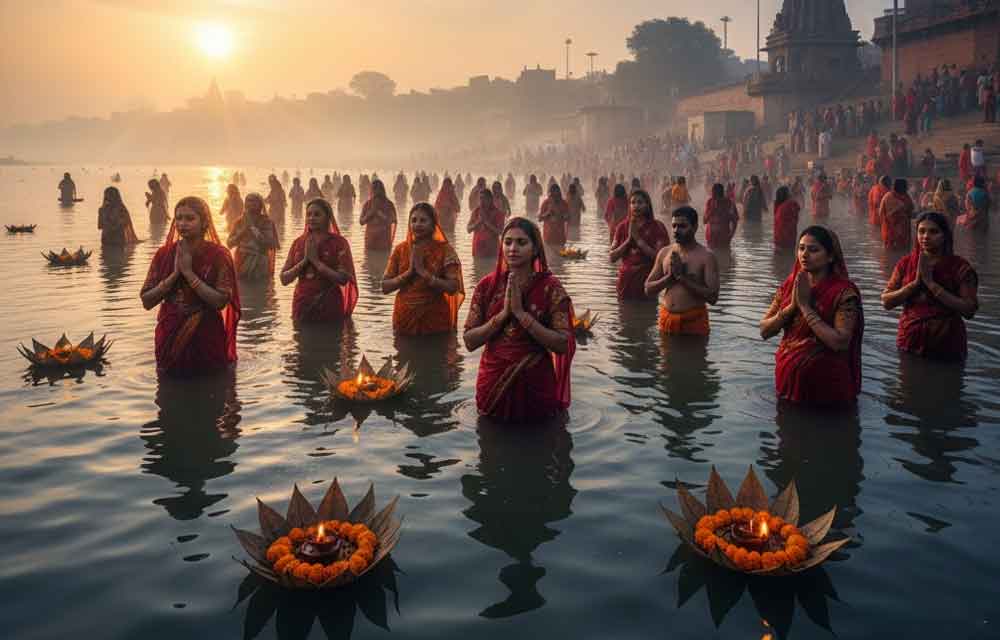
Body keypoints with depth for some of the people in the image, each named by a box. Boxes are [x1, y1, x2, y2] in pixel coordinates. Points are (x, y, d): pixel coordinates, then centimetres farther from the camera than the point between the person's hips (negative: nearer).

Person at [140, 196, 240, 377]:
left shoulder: (218, 255, -9)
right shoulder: (164, 254, 1)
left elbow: (220, 302, -19)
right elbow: (147, 301, -4)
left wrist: (188, 273, -20)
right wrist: (175, 274, -15)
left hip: (207, 342, -3)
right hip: (170, 339, 3)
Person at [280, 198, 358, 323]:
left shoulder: (339, 242, -4)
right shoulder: (298, 242, 7)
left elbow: (343, 279, -15)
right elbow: (284, 279, 4)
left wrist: (315, 260, -15)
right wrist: (305, 260, -9)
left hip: (329, 309, -3)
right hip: (302, 307, 3)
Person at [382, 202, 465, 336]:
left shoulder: (444, 250, -5)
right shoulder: (400, 249, 3)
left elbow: (453, 288, -14)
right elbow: (385, 287, 0)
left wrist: (423, 271, -18)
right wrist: (409, 271, -13)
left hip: (435, 320, -2)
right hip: (405, 319, 2)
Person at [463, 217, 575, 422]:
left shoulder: (550, 287, -10)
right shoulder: (487, 286, -3)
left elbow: (562, 345, -18)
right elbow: (470, 341, -7)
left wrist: (521, 313, -23)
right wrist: (503, 313, -19)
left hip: (535, 386, -2)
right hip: (494, 384, 2)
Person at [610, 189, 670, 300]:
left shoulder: (657, 227, -4)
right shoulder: (623, 226, 6)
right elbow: (612, 257, 2)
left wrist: (638, 238, -14)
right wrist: (628, 239, -10)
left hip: (647, 281, -3)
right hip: (626, 281, 3)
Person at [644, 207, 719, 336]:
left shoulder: (706, 256, -7)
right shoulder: (664, 253, 6)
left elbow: (713, 297, -16)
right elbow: (648, 289, 7)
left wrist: (682, 277, -17)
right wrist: (670, 276, -10)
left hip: (694, 320, -4)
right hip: (667, 319, 4)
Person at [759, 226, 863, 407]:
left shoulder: (844, 292, -16)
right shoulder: (789, 285, 1)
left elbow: (840, 342, -28)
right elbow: (764, 331, -1)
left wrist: (805, 306, -23)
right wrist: (792, 306, -16)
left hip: (825, 387, -5)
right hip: (788, 381, 5)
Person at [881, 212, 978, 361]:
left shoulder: (960, 267, -8)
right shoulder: (906, 264, 1)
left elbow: (969, 310, -18)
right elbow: (886, 302, -3)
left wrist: (931, 283, -21)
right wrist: (915, 282, -16)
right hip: (910, 343, 3)